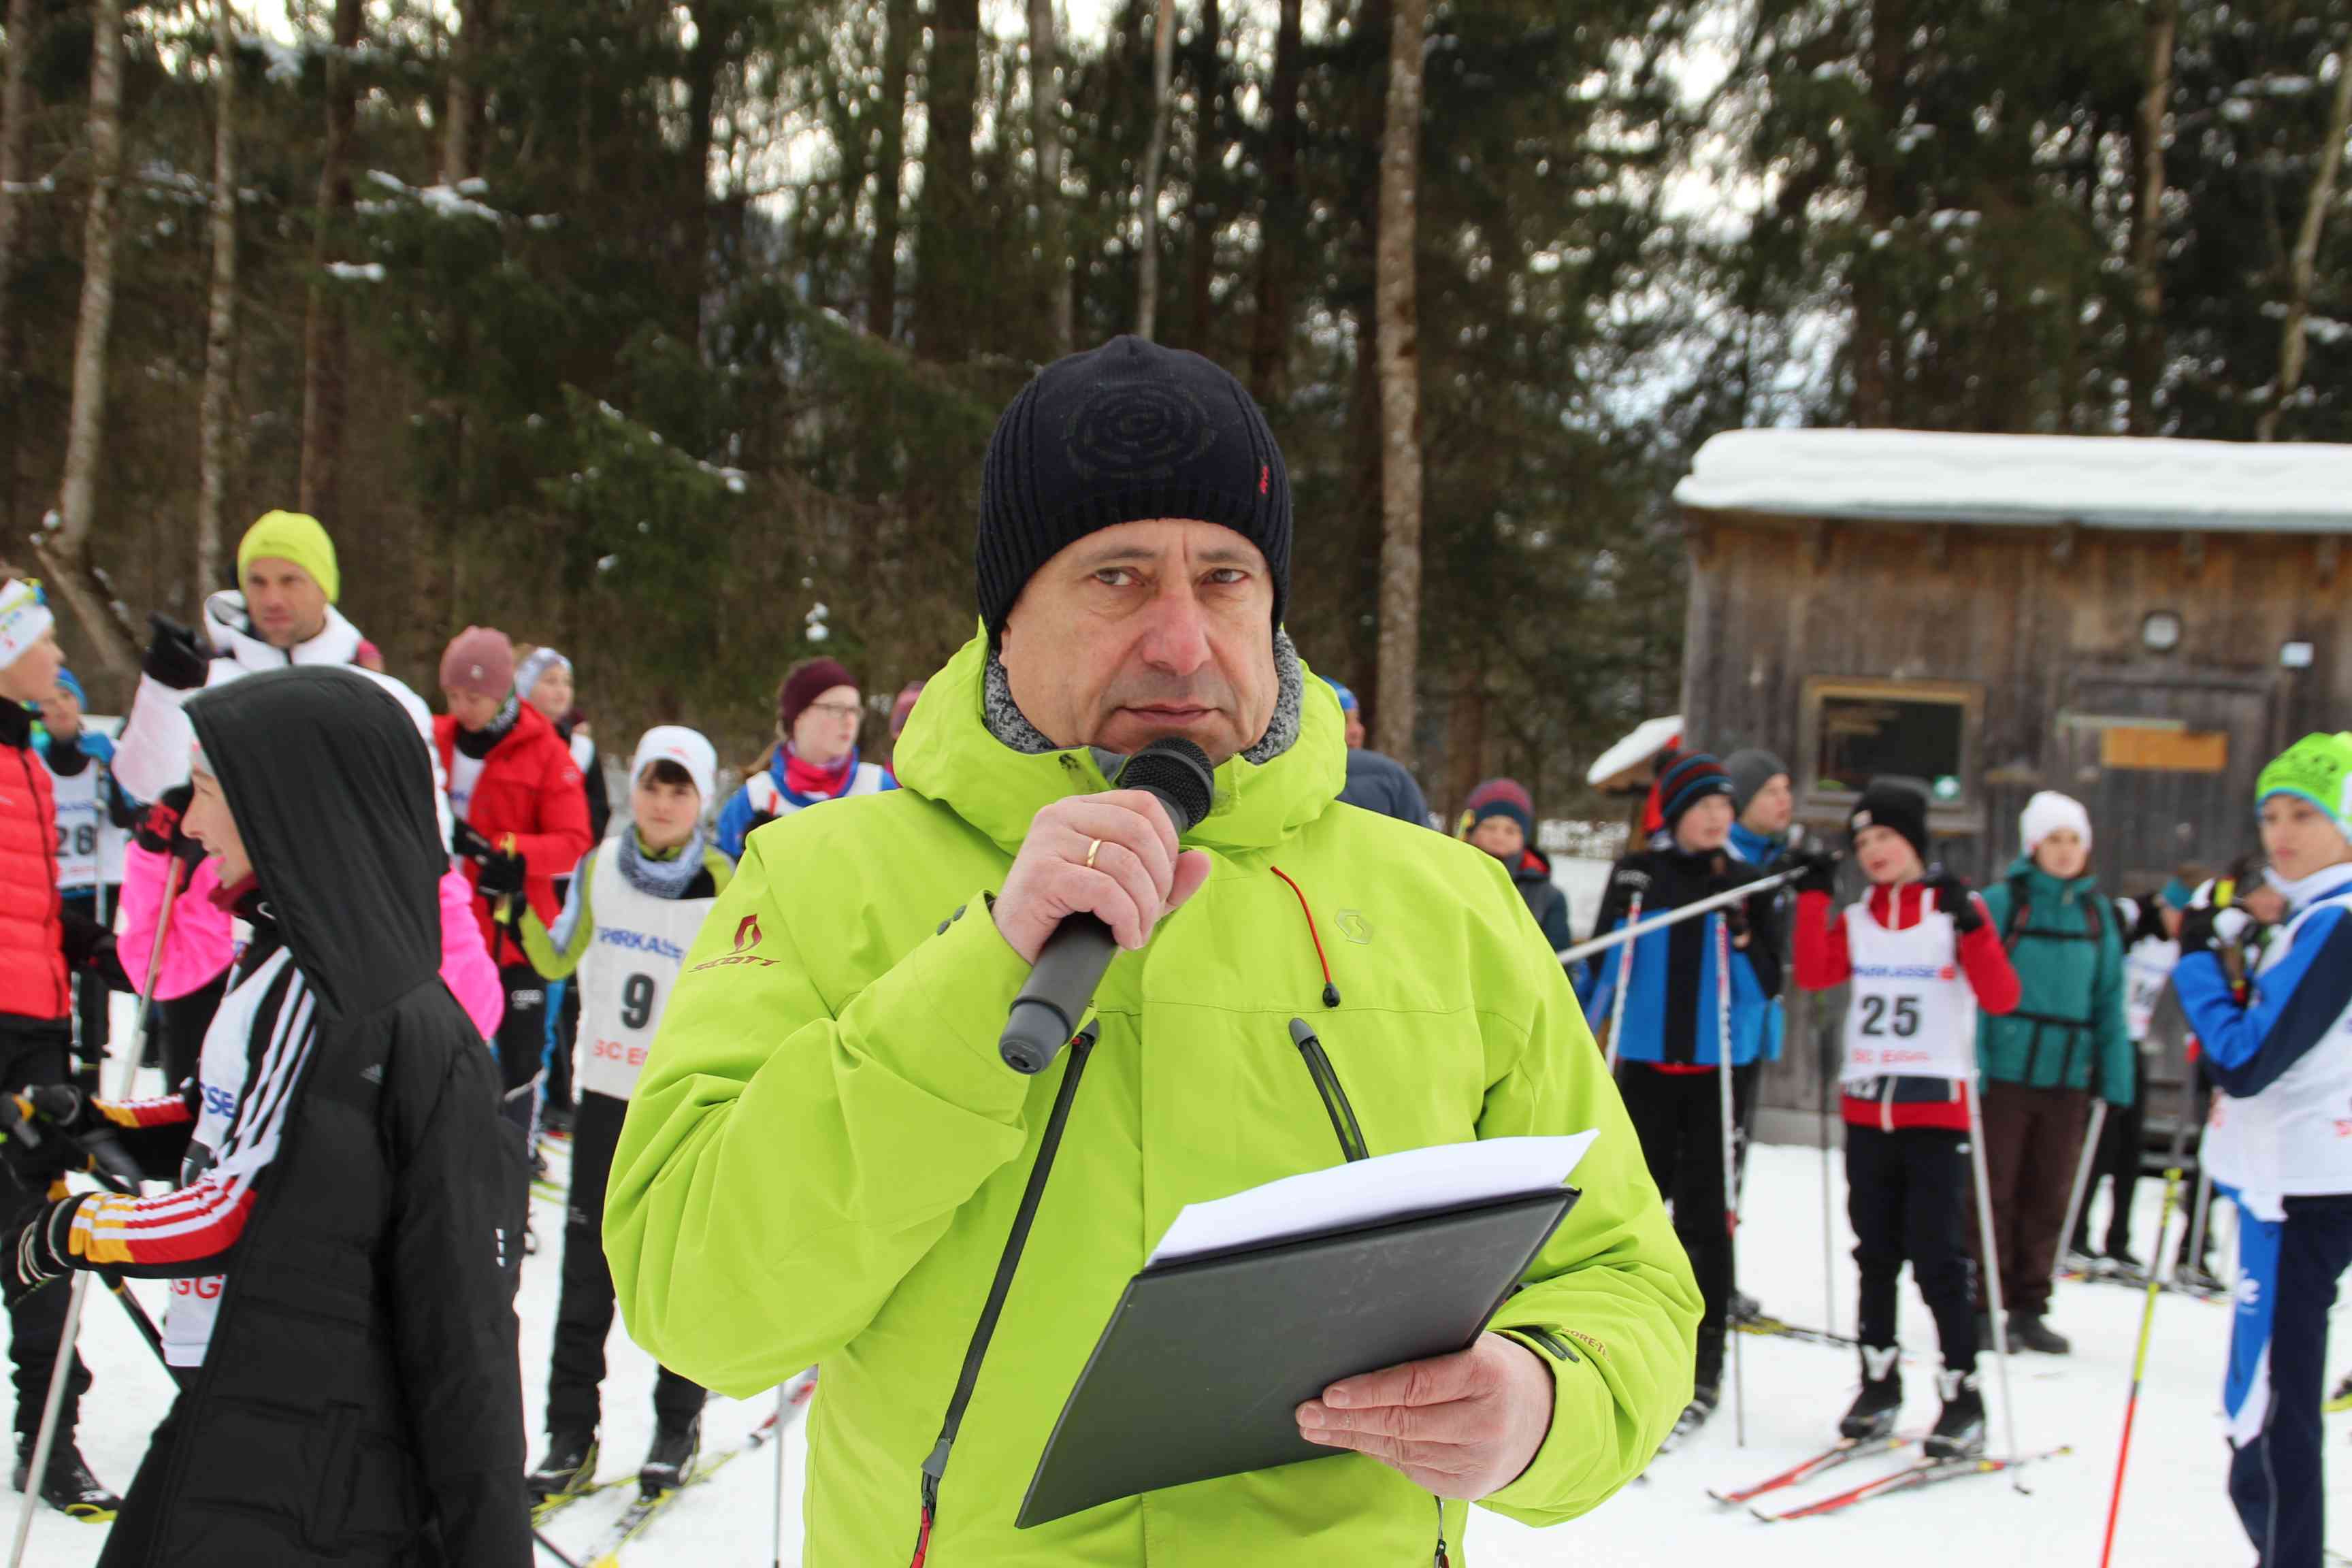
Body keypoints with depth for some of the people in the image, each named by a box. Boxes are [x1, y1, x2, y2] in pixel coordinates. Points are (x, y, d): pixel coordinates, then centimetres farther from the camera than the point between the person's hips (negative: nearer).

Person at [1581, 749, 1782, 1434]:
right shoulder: (1636, 876, 0)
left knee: (1704, 1214, 1)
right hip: (1647, 1062, 1)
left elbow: (1769, 986, 0)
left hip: (1722, 1067, 0)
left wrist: (1743, 938, -16)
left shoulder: (1747, 885, 1)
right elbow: (1601, 969, 4)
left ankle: (1704, 1365, 9)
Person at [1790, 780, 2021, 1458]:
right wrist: (1815, 894, -7)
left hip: (1936, 1109, -4)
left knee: (1937, 1259, -5)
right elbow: (1814, 974, -6)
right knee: (1876, 1255, 12)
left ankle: (1962, 1395, 5)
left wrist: (1970, 926, -23)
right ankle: (1879, 1383, 23)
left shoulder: (1957, 909, -1)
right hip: (1866, 1108, 4)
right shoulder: (1856, 920, 10)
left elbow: (2001, 997, -10)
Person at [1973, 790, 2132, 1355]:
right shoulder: (2002, 901, -5)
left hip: (2067, 1076, 4)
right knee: (1993, 1192, 2)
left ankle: (2029, 1308, 22)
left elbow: (2109, 999, 9)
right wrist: (1971, 1066, -15)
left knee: (2049, 1197, 11)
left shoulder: (2096, 912, 8)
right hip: (2004, 1072, -4)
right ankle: (1981, 1305, 12)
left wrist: (2116, 1075, 4)